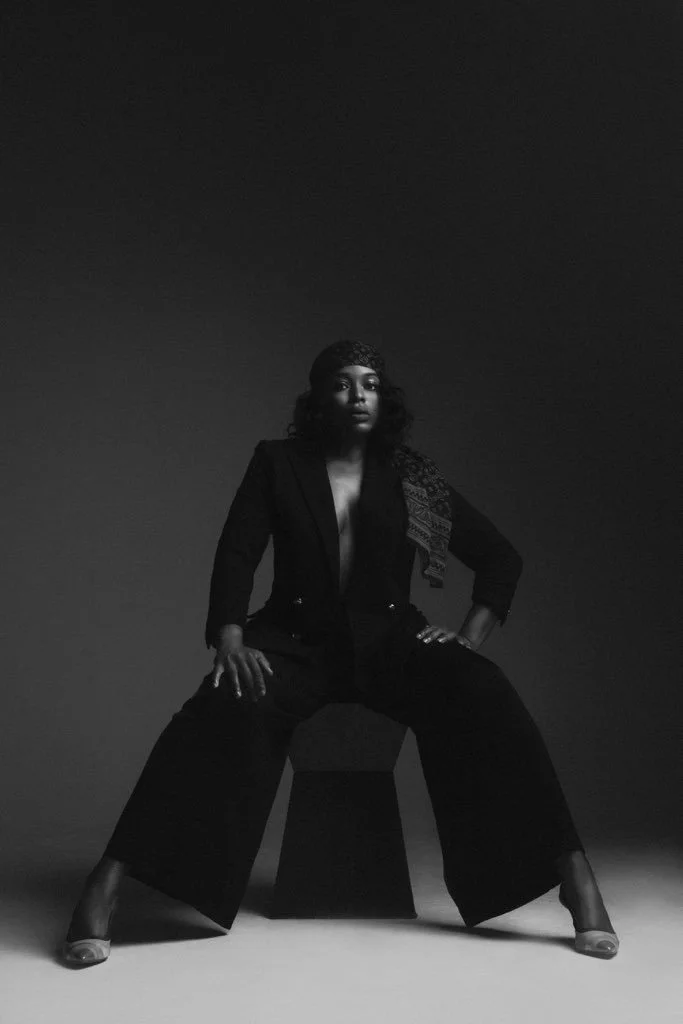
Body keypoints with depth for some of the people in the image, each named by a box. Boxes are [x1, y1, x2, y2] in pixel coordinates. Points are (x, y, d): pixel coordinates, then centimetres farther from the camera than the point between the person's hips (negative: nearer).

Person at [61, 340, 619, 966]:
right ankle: (104, 886, -37)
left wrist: (472, 635, -2)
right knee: (227, 710, -34)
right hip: (296, 639, -1)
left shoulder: (411, 477, 10)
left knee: (482, 696, -30)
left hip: (389, 639, 1)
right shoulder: (277, 463, 9)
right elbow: (236, 555, 0)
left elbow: (500, 557, 14)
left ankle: (576, 878, -30)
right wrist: (230, 638, -18)